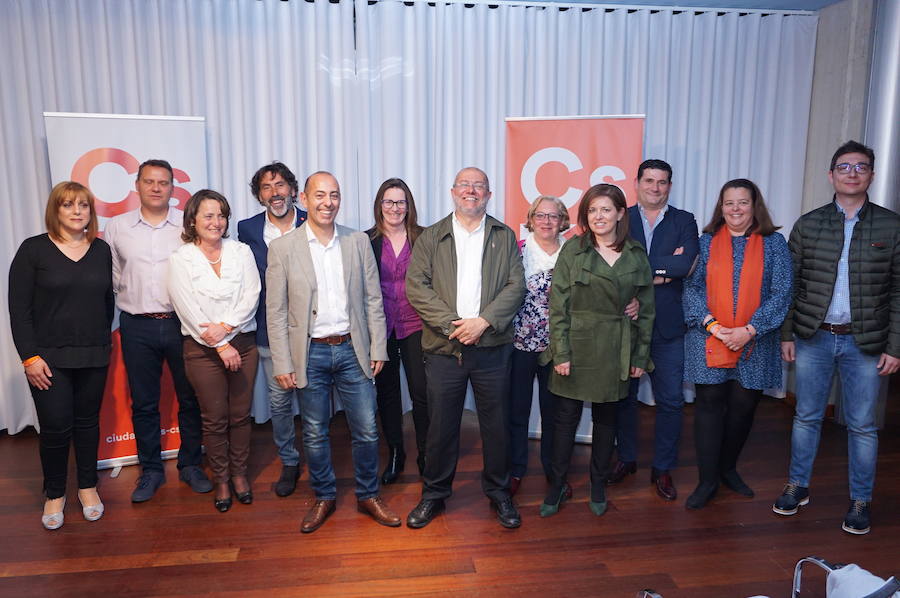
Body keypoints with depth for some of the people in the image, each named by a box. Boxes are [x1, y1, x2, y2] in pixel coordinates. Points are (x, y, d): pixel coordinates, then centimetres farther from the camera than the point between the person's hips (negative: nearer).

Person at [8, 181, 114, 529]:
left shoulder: (102, 250, 5)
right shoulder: (34, 249, -4)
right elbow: (19, 308, -5)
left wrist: (103, 341, 8)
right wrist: (30, 356, -10)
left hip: (93, 357, 3)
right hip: (49, 358, -3)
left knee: (88, 422, 13)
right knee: (56, 428, -1)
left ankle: (88, 487, 29)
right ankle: (54, 494, 21)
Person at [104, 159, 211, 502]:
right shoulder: (116, 228, 5)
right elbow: (111, 277, 13)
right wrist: (133, 302, 5)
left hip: (182, 322, -1)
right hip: (137, 326, 1)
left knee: (190, 399, 8)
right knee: (143, 403, 10)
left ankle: (190, 464, 25)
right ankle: (151, 470, 25)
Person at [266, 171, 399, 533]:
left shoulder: (359, 242, 2)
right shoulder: (282, 248, -3)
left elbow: (373, 299, 5)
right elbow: (276, 311, -2)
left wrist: (378, 349, 2)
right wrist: (282, 364, -5)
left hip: (352, 350, 1)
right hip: (310, 354, -1)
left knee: (367, 431, 7)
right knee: (314, 434, 12)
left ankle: (368, 496, 28)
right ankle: (324, 498, 32)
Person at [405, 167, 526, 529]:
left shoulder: (505, 236, 9)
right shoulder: (430, 237, 6)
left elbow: (516, 286, -1)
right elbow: (417, 287, -4)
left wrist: (484, 321, -15)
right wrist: (453, 325, -14)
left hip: (492, 347, 1)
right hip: (444, 349, 0)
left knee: (496, 424, 10)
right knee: (441, 425, 8)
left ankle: (498, 492, 29)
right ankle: (434, 493, 26)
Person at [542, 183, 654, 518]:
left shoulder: (637, 256, 3)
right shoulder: (572, 250, -4)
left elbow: (646, 309, 6)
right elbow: (558, 305, -7)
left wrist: (641, 357, 4)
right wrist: (561, 352, -11)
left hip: (615, 350, 2)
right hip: (576, 345, -2)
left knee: (606, 418, 14)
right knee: (566, 417, 6)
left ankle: (598, 486, 31)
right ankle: (557, 484, 23)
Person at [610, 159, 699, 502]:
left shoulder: (684, 221, 4)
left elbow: (686, 265, -14)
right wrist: (664, 266, -16)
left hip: (668, 326, 0)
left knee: (670, 400, 5)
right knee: (624, 395, 13)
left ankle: (662, 468, 21)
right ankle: (626, 458, 31)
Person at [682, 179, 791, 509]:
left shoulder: (774, 243, 3)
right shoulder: (707, 241, 5)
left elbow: (781, 293, -3)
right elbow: (692, 287, -1)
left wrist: (749, 330, -13)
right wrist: (711, 323, -15)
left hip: (754, 340, 1)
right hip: (709, 339, 0)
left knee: (743, 404, 8)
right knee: (709, 402, 1)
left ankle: (727, 467, 31)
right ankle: (708, 479, 11)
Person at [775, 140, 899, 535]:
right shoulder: (808, 224, 2)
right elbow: (790, 284, 3)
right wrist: (786, 333, 0)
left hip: (865, 343, -1)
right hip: (813, 339, 1)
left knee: (862, 426, 9)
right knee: (806, 417, 12)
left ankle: (860, 501, 25)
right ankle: (797, 487, 27)